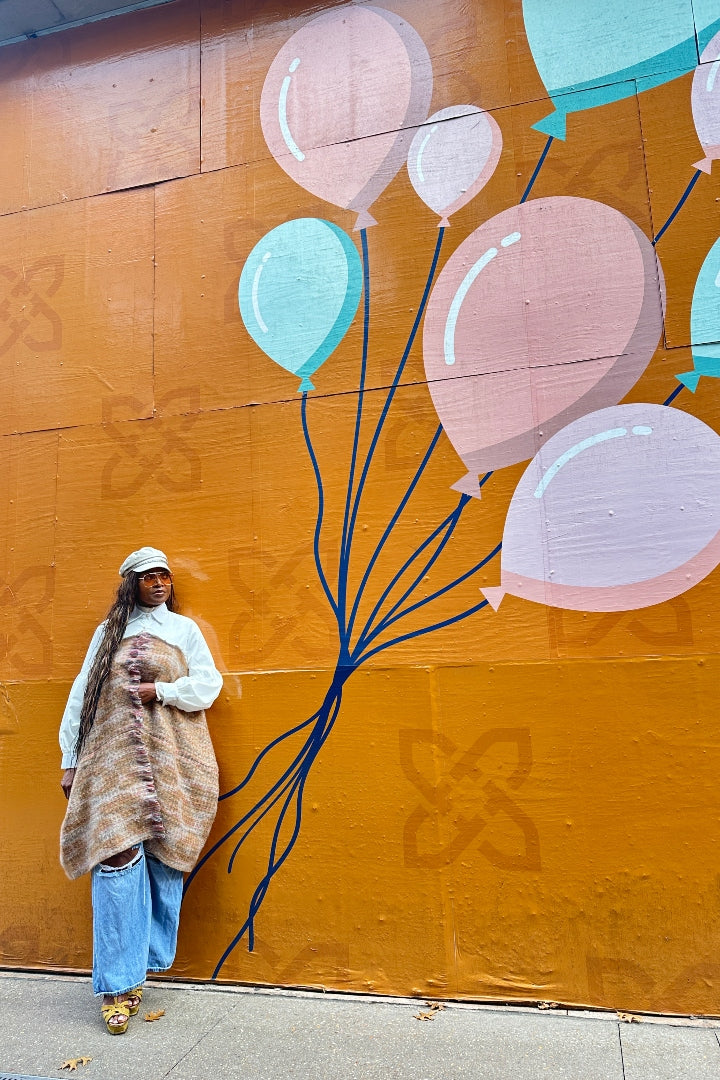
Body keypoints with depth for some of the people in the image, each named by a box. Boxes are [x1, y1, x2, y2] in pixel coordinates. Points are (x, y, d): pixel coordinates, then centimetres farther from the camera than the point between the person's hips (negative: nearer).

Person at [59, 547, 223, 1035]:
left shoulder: (184, 628, 10)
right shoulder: (108, 632, 14)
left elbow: (208, 685, 3)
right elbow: (81, 695, 12)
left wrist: (160, 691, -11)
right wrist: (71, 759, 7)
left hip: (171, 759, 0)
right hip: (114, 757, 0)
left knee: (163, 856, -1)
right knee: (117, 854, -10)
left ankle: (144, 960, 16)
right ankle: (120, 983, -3)